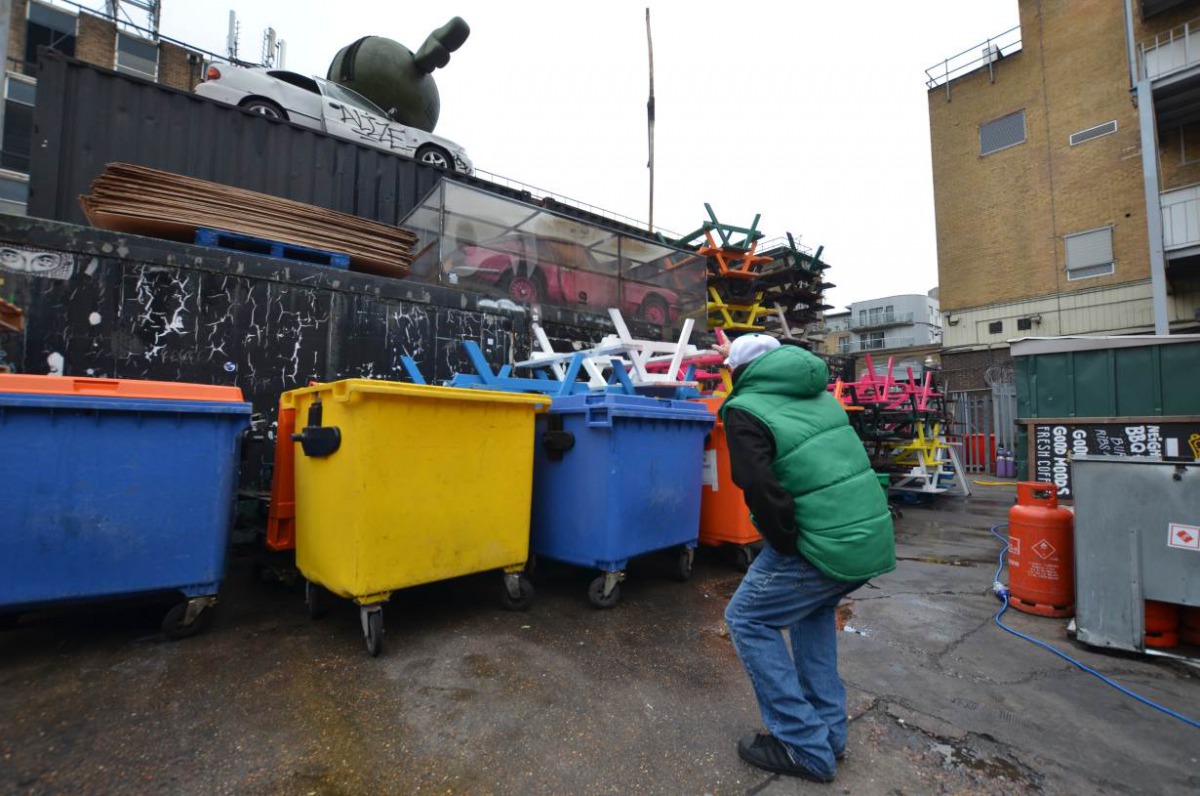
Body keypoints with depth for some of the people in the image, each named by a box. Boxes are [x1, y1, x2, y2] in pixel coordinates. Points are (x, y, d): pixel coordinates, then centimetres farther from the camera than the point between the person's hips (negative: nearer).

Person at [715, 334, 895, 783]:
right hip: (875, 537, 8)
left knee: (748, 620, 10)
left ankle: (806, 747, 14)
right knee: (813, 607, 30)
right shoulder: (817, 393, 12)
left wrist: (787, 543, -7)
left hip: (826, 545, -8)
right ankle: (829, 729, 33)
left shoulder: (744, 409, -10)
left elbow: (760, 488, -21)